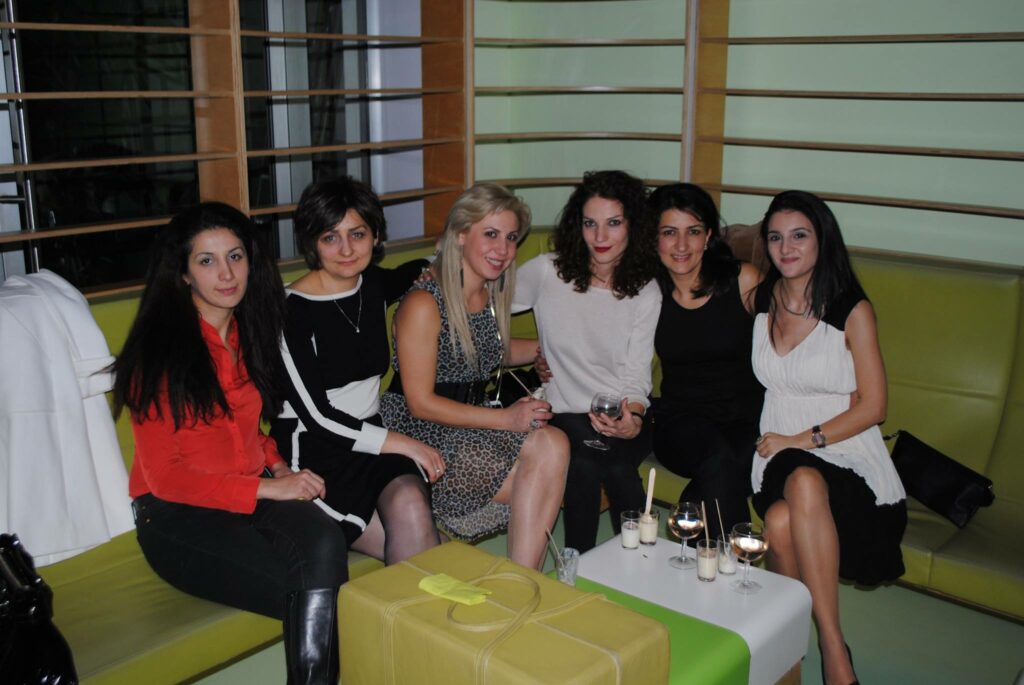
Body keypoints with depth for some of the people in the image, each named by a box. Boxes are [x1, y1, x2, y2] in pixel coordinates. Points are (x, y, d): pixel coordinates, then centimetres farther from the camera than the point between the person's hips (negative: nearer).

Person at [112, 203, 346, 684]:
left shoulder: (248, 332, 11)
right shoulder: (160, 348, -10)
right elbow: (164, 474, -11)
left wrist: (280, 467, 2)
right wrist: (268, 487, -15)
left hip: (256, 496, 6)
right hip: (178, 517, -5)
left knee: (325, 541, -30)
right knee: (317, 592, -28)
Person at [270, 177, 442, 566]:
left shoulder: (374, 286, 8)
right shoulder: (291, 310, -11)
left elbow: (417, 270, 35)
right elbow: (316, 416, -13)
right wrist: (402, 443, -13)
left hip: (371, 440, 5)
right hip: (312, 451, -5)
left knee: (410, 502, -28)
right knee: (419, 546, -25)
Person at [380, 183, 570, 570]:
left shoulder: (491, 294, 10)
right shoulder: (424, 304, -15)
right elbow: (420, 403, -17)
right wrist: (505, 418, -21)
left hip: (470, 425, 7)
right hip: (424, 437, -7)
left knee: (553, 445, -22)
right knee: (544, 480, -22)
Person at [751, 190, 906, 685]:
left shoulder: (852, 310, -1)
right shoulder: (758, 299, 10)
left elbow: (872, 407, -3)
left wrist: (802, 439, -11)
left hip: (845, 450, -2)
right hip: (782, 451, 3)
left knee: (806, 484, -38)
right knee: (781, 522, -33)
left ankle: (830, 645, -28)